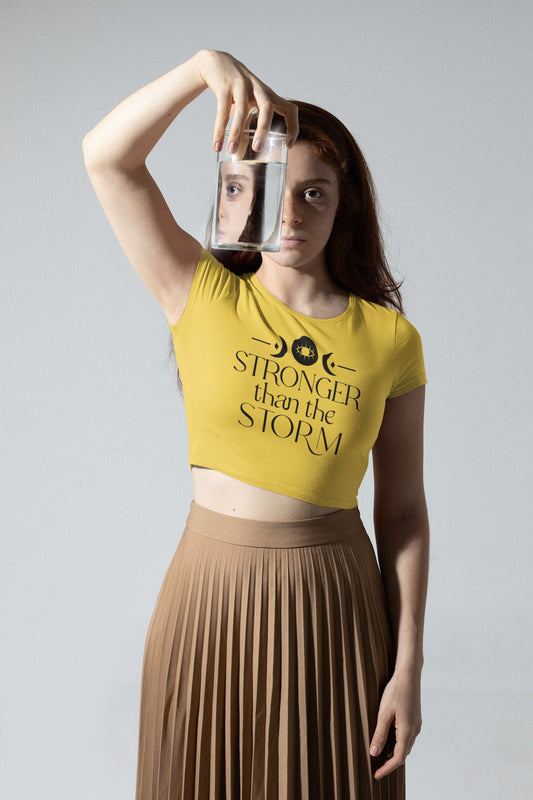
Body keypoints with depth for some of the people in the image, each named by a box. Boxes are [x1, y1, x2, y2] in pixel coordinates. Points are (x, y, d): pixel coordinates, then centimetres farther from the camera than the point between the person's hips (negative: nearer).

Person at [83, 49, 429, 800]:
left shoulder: (391, 340, -2)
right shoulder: (201, 296, -2)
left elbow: (403, 512, 0)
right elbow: (106, 157, -13)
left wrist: (408, 668, -2)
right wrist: (206, 64, -27)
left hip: (334, 604, 1)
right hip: (209, 595, 0)